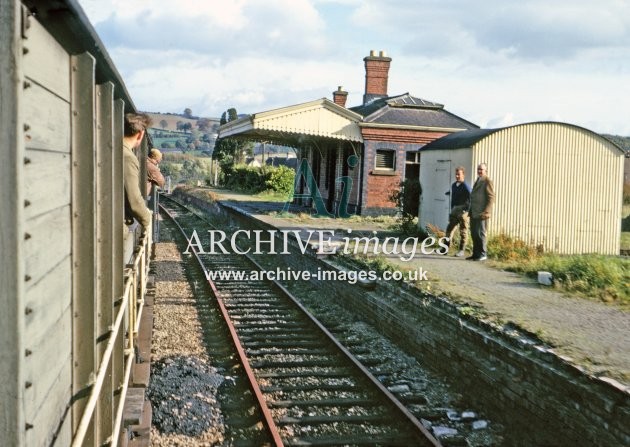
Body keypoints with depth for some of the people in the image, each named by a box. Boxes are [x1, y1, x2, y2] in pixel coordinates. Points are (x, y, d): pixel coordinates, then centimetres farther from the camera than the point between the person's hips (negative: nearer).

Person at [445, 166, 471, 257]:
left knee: (463, 232, 1)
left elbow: (470, 199, -14)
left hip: (463, 212, -7)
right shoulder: (453, 185, 12)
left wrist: (467, 211, -17)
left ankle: (462, 250, 7)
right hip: (454, 211, 7)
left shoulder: (465, 187, -11)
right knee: (449, 229, 4)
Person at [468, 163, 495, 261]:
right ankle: (476, 254, 15)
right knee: (474, 234, 9)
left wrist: (486, 212, -20)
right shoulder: (477, 181, 20)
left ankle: (483, 254, 2)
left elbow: (491, 198, -13)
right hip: (474, 213, 8)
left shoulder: (488, 181, -7)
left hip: (481, 213, -8)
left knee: (480, 233, -5)